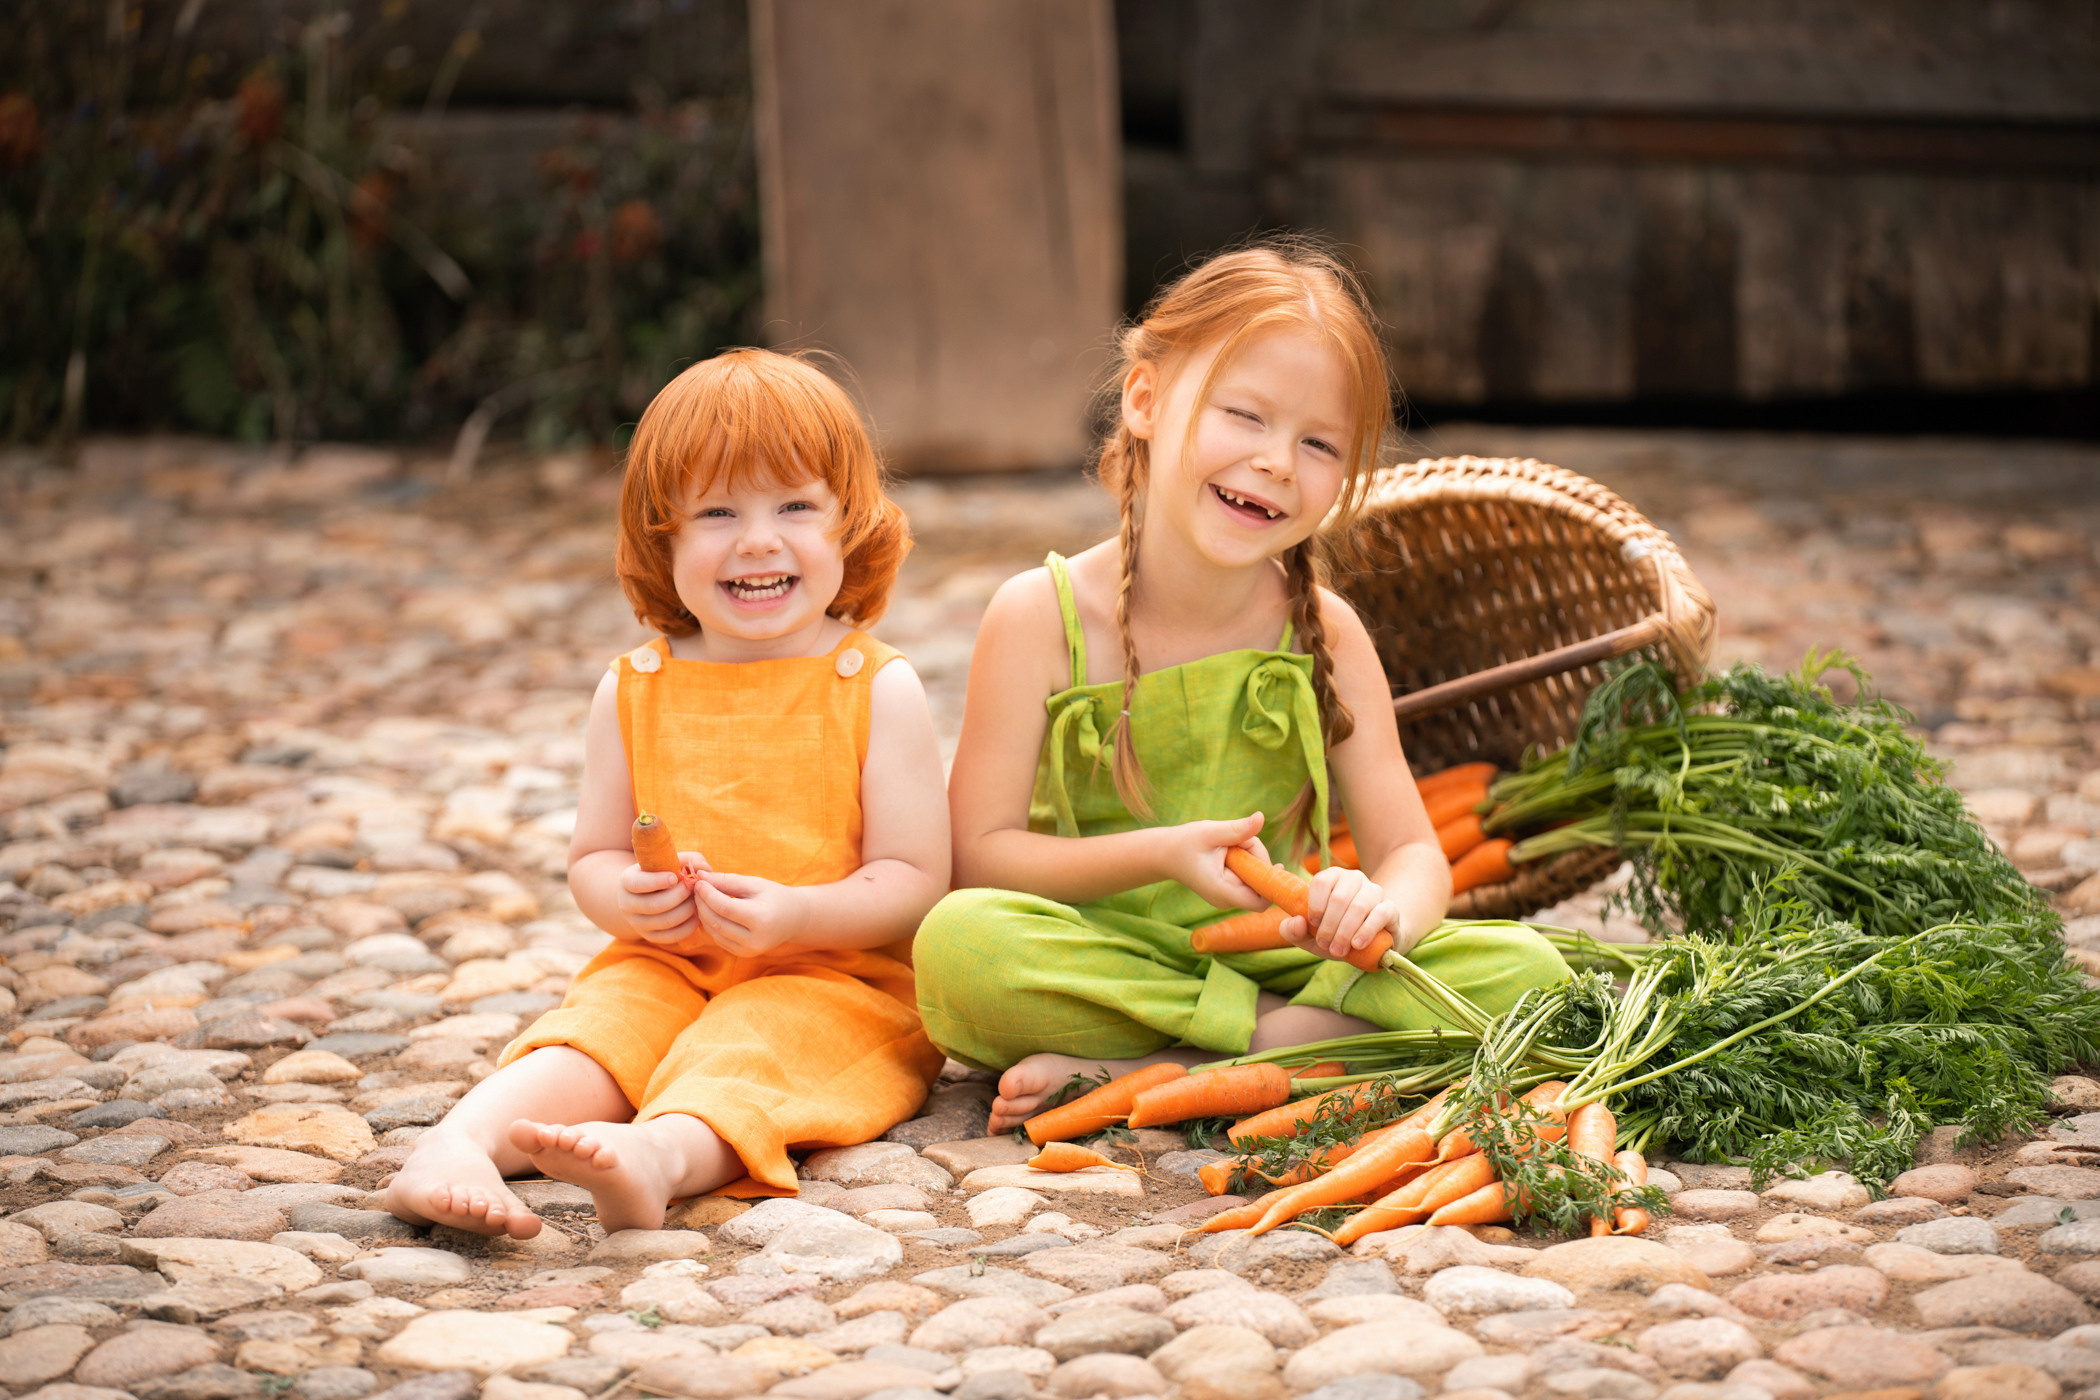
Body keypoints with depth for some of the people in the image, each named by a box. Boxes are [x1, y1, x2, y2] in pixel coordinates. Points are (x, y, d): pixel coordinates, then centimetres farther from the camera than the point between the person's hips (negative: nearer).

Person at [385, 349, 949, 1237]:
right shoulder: (633, 691, 8)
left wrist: (793, 915, -24)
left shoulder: (877, 689, -2)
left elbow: (914, 880, -6)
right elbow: (592, 857, 12)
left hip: (835, 975, -4)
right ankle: (458, 1144, -48)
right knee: (601, 1021, -26)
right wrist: (626, 897, -14)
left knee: (753, 1042, -34)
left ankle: (661, 1152, -63)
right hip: (666, 964, 4)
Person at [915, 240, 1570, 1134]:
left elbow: (1412, 850, -1)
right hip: (1096, 964, -3)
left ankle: (1139, 1073, -24)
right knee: (956, 944, -35)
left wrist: (1384, 911, -26)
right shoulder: (1040, 618, -8)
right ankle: (1302, 1033, -21)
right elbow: (978, 856, -9)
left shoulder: (1325, 634, 0)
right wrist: (1159, 855, -23)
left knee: (1525, 971, -19)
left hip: (1272, 959, 3)